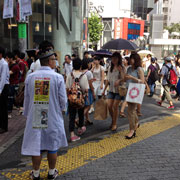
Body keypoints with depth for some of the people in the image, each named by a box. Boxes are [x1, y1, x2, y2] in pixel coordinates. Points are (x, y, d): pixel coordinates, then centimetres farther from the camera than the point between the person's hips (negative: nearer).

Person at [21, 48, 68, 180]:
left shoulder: (30, 77, -4)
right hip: (53, 117, -2)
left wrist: (27, 114, 18)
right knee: (52, 146, 13)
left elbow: (27, 98, 4)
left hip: (35, 117, 2)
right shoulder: (58, 77, -12)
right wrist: (61, 109, 14)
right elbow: (63, 99, -8)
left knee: (36, 145, 13)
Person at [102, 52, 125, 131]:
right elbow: (108, 80, 14)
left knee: (115, 106, -4)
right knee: (109, 106, -1)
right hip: (111, 89, 4)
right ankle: (113, 120, 23)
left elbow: (123, 78, -15)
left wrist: (119, 80, -37)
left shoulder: (121, 68, -6)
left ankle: (114, 124, 10)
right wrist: (104, 90, 14)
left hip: (118, 90, -4)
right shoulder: (110, 68, 9)